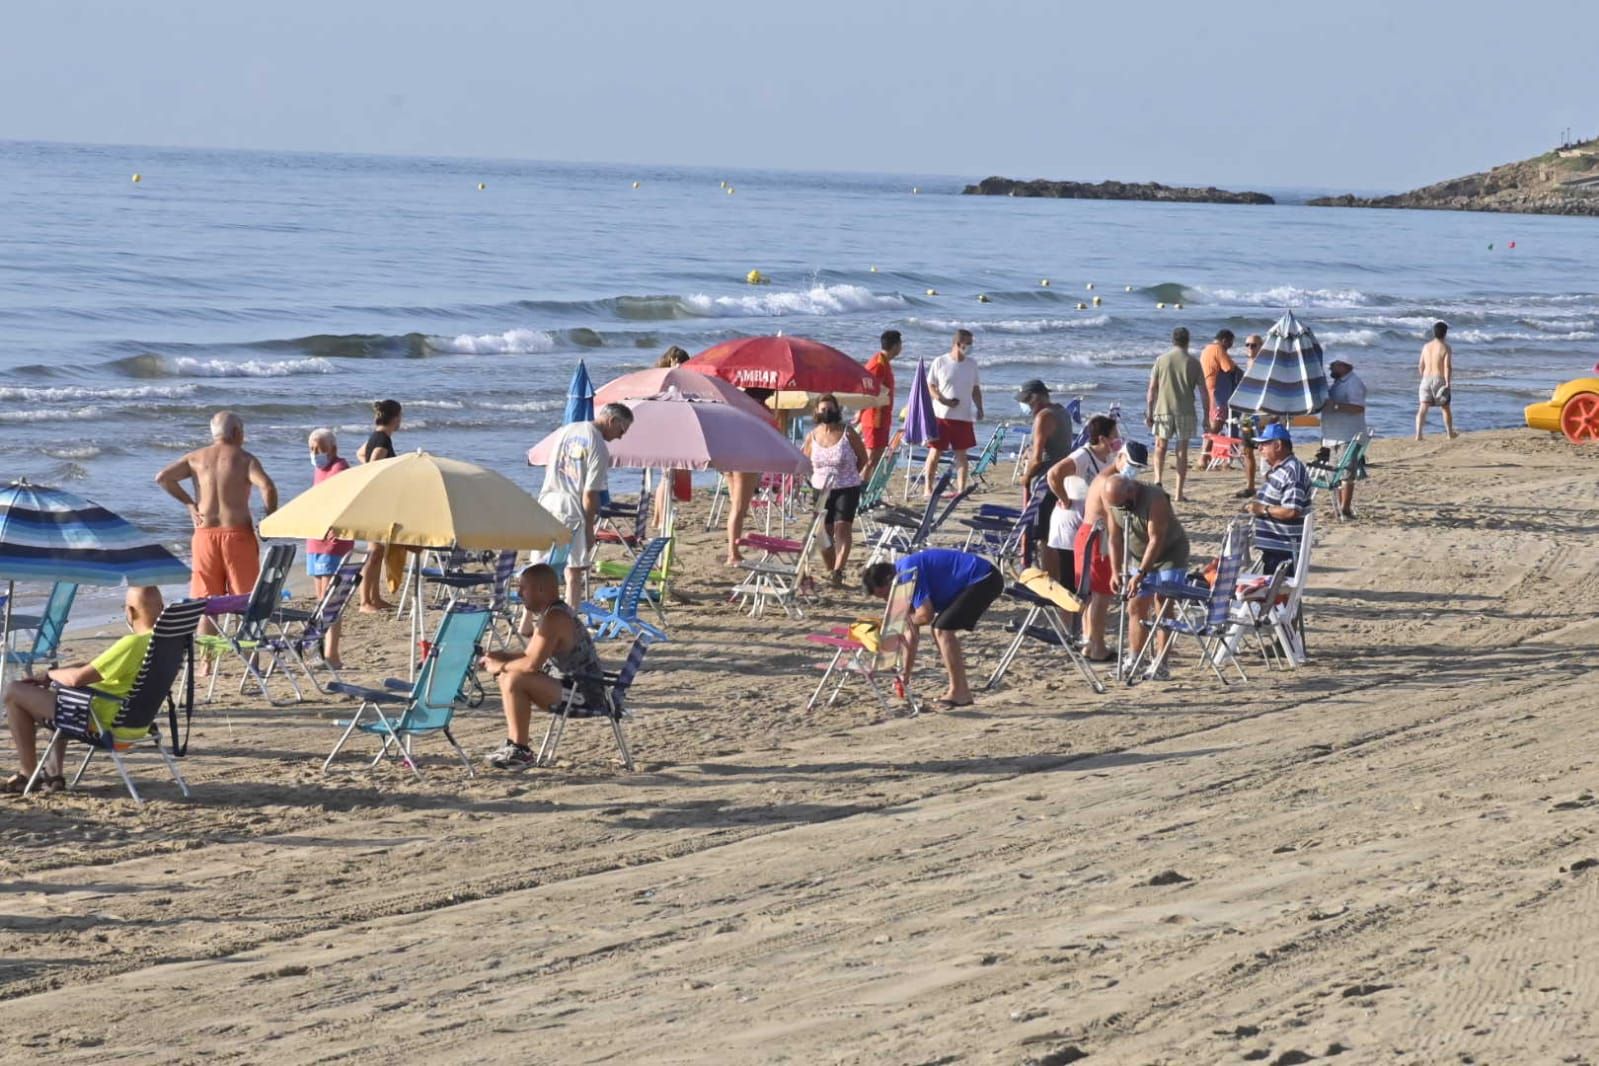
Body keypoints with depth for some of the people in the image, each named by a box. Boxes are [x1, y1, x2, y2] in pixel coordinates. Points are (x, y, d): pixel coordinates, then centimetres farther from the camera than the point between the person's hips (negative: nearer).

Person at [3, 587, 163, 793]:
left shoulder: (133, 643, -26)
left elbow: (77, 678, -25)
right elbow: (95, 666, 11)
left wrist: (51, 674, -3)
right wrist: (53, 675, 8)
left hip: (102, 720, -10)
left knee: (14, 691, -1)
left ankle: (28, 775, 8)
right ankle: (53, 773, 28)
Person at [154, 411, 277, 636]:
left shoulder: (196, 458, 7)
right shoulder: (244, 459, -5)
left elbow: (162, 477, 2)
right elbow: (267, 487, -20)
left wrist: (188, 503, 8)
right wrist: (269, 516, -5)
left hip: (205, 534, 3)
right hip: (237, 534, -3)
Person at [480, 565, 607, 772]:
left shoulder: (554, 618, -19)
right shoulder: (548, 613, 14)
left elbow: (532, 664, -26)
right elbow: (530, 655, 22)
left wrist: (500, 666, -11)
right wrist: (499, 657, 8)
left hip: (584, 694, -11)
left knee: (514, 680, -25)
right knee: (506, 675, 17)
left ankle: (521, 752, -17)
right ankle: (513, 744, 16)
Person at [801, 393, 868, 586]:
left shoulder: (848, 433, -7)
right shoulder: (812, 437, 2)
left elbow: (862, 457, 4)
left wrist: (849, 475, 4)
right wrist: (815, 478, 6)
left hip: (846, 489, -3)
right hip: (821, 489, 3)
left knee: (842, 527, -15)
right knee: (824, 531, 3)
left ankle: (838, 572, -22)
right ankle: (830, 571, 17)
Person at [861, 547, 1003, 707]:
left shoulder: (909, 571, -18)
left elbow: (926, 615, -21)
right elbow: (912, 633, 16)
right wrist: (905, 675, 17)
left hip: (985, 580, -10)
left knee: (943, 630, -15)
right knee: (940, 630, 13)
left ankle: (958, 693, -12)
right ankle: (961, 691, 14)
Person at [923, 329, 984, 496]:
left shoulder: (972, 364, 8)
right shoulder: (940, 362, -3)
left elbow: (975, 388, 16)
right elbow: (929, 386, -1)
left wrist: (979, 408, 3)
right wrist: (943, 400, -17)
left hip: (964, 417, 3)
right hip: (941, 415, -3)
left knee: (961, 453, 3)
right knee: (935, 451, 0)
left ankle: (961, 489, 6)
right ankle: (928, 488, 8)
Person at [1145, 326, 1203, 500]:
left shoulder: (1161, 360, 1)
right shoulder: (1193, 363, 0)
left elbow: (1152, 389, 0)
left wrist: (1149, 413, 7)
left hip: (1163, 410, 0)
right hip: (1186, 412, 0)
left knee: (1160, 447, 15)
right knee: (1182, 450, 7)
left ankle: (1158, 479, -9)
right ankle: (1179, 492, 6)